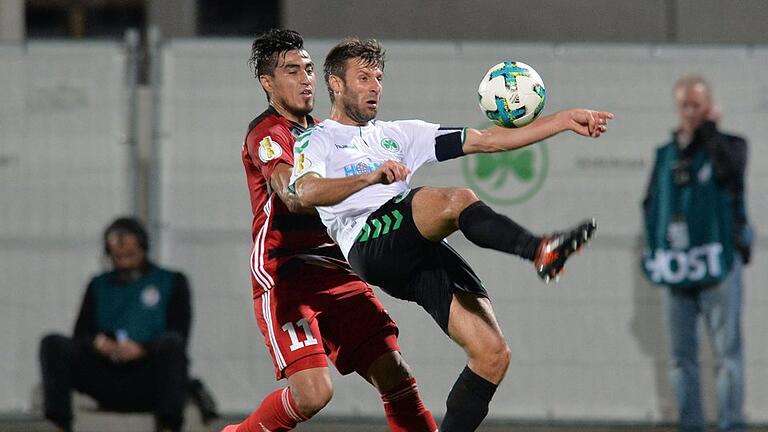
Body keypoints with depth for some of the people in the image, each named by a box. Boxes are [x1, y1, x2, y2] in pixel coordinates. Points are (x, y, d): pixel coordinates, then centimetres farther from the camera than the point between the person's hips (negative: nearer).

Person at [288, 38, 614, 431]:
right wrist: (370, 177, -26)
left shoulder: (397, 134, 33)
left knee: (492, 355, -10)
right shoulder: (316, 142, 16)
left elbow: (487, 140, 28)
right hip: (370, 245, -6)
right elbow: (307, 192, -9)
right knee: (457, 200, -33)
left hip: (424, 253, 6)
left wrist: (564, 120, 20)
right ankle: (541, 251, -49)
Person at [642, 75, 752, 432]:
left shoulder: (728, 145, 5)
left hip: (718, 264, -4)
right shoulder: (666, 155, 16)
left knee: (727, 351, -7)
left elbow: (728, 170, -18)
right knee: (682, 357, 4)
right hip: (675, 268, 4)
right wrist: (652, 249, 6)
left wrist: (709, 128, -9)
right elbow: (651, 204, 19)